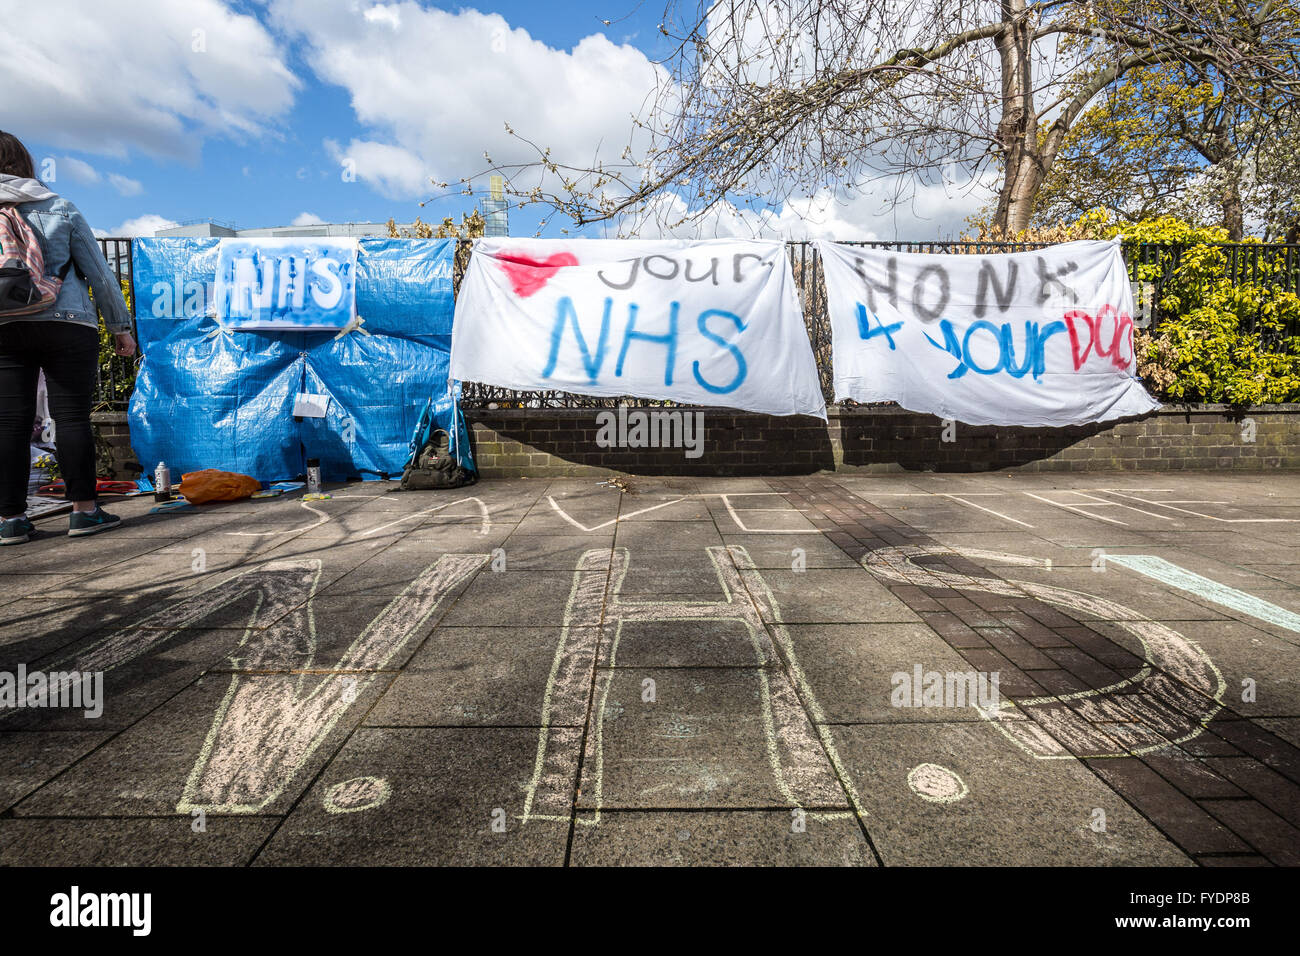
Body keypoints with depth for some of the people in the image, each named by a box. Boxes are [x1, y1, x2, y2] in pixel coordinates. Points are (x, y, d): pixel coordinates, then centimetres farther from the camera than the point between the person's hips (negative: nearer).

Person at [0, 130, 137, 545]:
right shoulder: (60, 210, 6)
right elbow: (98, 274, 5)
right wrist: (120, 327, 11)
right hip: (67, 327, -1)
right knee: (72, 416, 0)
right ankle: (84, 510, 2)